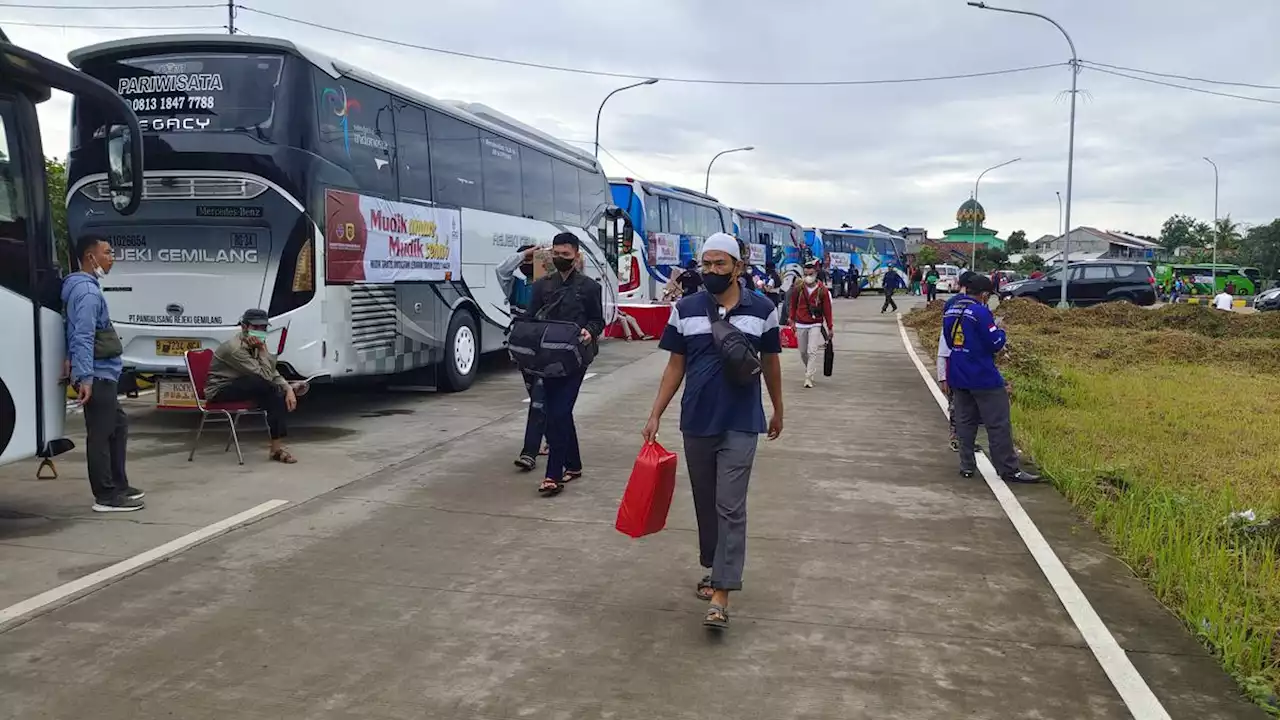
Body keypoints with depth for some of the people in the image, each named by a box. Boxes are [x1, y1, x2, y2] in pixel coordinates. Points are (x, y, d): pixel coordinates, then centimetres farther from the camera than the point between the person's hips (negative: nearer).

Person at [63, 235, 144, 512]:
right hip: (97, 375, -11)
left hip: (103, 374, 11)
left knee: (118, 425, 18)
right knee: (101, 434, -6)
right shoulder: (87, 291, -15)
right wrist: (85, 377, -28)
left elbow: (85, 335, 23)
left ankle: (118, 485, 26)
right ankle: (106, 497, -1)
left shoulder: (87, 287, 17)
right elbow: (83, 338, -23)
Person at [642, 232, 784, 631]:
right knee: (705, 504, 14)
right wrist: (655, 415, 1)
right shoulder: (685, 310, 1)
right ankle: (715, 568, 32)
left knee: (730, 507, -6)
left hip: (741, 425, -2)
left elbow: (770, 363, 10)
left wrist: (778, 411, 17)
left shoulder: (762, 310, -1)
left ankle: (721, 592, -5)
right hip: (696, 424, 2)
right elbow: (675, 366, 5)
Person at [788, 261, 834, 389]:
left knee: (812, 351, -12)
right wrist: (792, 321, 7)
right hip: (800, 325, 3)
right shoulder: (798, 289, -2)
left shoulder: (822, 290, -7)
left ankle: (809, 378, -11)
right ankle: (810, 370, 35)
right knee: (803, 352, 12)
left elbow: (827, 309, -2)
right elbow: (793, 305, 9)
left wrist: (829, 328, -1)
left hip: (815, 325, -3)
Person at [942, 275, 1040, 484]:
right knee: (999, 424, 0)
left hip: (958, 378, 7)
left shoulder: (950, 311, 6)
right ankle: (1009, 470, 5)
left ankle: (967, 466, 16)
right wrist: (1000, 329, 5)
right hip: (983, 378, -7)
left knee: (965, 422, 14)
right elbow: (996, 344, -14)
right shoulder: (981, 312, -17)